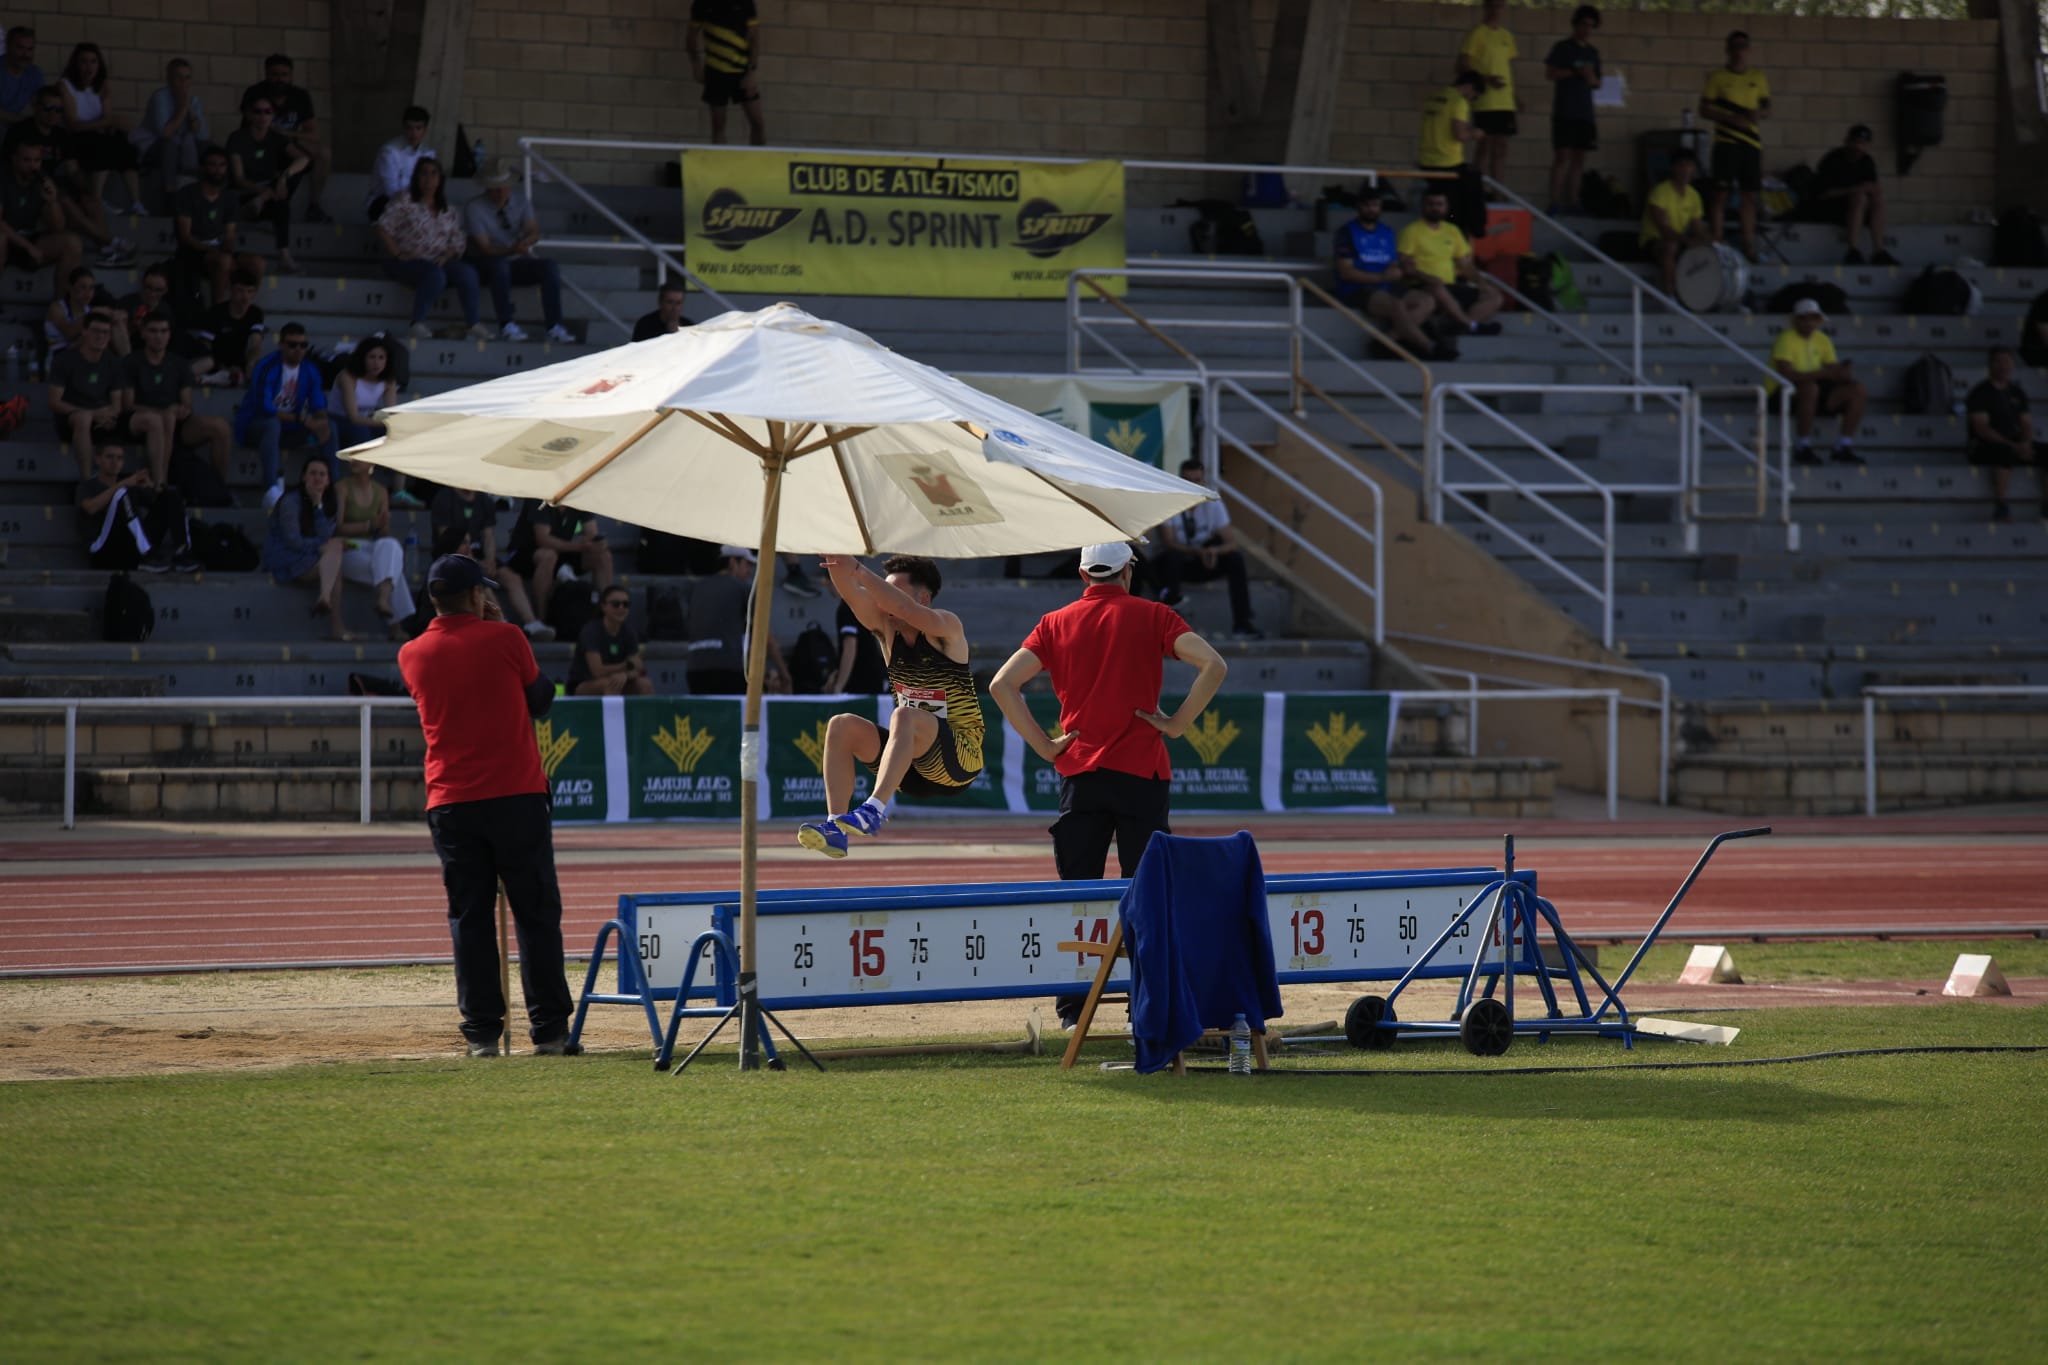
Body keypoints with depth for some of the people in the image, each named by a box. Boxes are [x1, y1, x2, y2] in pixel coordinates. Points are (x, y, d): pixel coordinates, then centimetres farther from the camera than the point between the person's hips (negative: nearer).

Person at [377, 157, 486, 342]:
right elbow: (383, 229, -7)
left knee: (467, 271, -22)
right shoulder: (405, 202, 0)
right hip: (407, 262, -5)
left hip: (439, 262, 5)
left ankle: (473, 323, -22)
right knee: (435, 274, -36)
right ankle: (418, 323, -34)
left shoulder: (448, 211, 16)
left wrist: (446, 257, -7)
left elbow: (457, 243, 13)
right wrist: (398, 254, -16)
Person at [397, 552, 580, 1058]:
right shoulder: (504, 639, -5)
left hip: (450, 804, 2)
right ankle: (549, 1029, 3)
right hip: (517, 796, -2)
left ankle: (482, 1031, 1)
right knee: (537, 915, 4)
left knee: (469, 919, 5)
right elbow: (540, 700, 9)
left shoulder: (412, 656, 4)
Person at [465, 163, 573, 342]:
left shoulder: (519, 201, 2)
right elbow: (484, 248, -18)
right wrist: (511, 250, -35)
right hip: (486, 265, -4)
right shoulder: (476, 208, -13)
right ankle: (506, 326, -39)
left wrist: (525, 242, -29)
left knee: (550, 267, -22)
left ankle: (554, 327, -26)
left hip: (517, 262, 4)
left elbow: (534, 232, -5)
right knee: (500, 265, -40)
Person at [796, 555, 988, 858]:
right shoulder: (887, 628, 7)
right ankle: (835, 828, -26)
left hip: (959, 760, -6)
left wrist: (858, 570, -37)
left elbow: (907, 610, -29)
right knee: (842, 726, -14)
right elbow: (851, 594, -10)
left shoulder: (947, 627, -8)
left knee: (904, 716, -34)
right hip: (913, 769, 6)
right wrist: (836, 562, -29)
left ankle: (874, 811, -51)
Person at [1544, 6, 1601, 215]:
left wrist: (1592, 79, -4)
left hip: (1585, 112, 6)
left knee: (1579, 157, 4)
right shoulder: (1562, 47, 0)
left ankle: (1572, 203, 8)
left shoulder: (1592, 52, 16)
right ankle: (1555, 203, -11)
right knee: (1562, 155, -10)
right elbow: (1549, 73, -8)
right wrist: (1576, 72, -16)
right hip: (1564, 110, -6)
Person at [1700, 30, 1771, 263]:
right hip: (1726, 141, -3)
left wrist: (1759, 114, -8)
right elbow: (1704, 110, 0)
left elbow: (1767, 108, 17)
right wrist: (1732, 118, -13)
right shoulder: (1717, 77, 3)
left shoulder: (1758, 78, 13)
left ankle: (1749, 244, 8)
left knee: (1750, 194, 3)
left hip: (1752, 141, 3)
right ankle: (1717, 241, -4)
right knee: (1721, 192, -6)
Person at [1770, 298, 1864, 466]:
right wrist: (1823, 373, -30)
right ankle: (1804, 448, -30)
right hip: (1785, 395, -7)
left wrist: (1842, 373, -17)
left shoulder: (1822, 340, 10)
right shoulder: (1786, 340, -13)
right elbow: (1787, 374, -25)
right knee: (1810, 388, -40)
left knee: (1856, 391, -9)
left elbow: (1834, 369, 9)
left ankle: (1844, 448, -8)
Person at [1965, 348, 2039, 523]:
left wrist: (2025, 444, -10)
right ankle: (2001, 508, -41)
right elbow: (1981, 428, -14)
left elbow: (2027, 424, 14)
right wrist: (2013, 446, -22)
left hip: (2016, 446, 7)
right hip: (1985, 447, -6)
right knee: (2004, 453, -40)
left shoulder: (2017, 393, 17)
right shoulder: (1980, 393, -3)